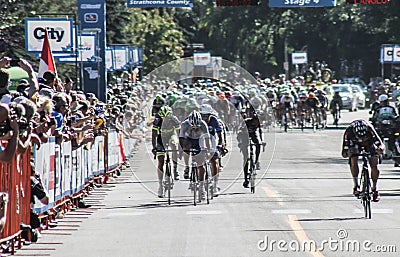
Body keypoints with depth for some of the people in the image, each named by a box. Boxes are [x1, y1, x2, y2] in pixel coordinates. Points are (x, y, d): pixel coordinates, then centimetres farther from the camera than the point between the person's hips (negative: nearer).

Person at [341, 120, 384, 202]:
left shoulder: (369, 129, -38)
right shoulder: (349, 131, -36)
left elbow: (380, 145, -40)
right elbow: (344, 153, -33)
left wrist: (380, 149, -60)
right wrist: (347, 153, -53)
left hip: (369, 143, 0)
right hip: (355, 143, 0)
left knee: (374, 165, -14)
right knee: (353, 161, -25)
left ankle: (375, 189, 0)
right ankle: (356, 186, -14)